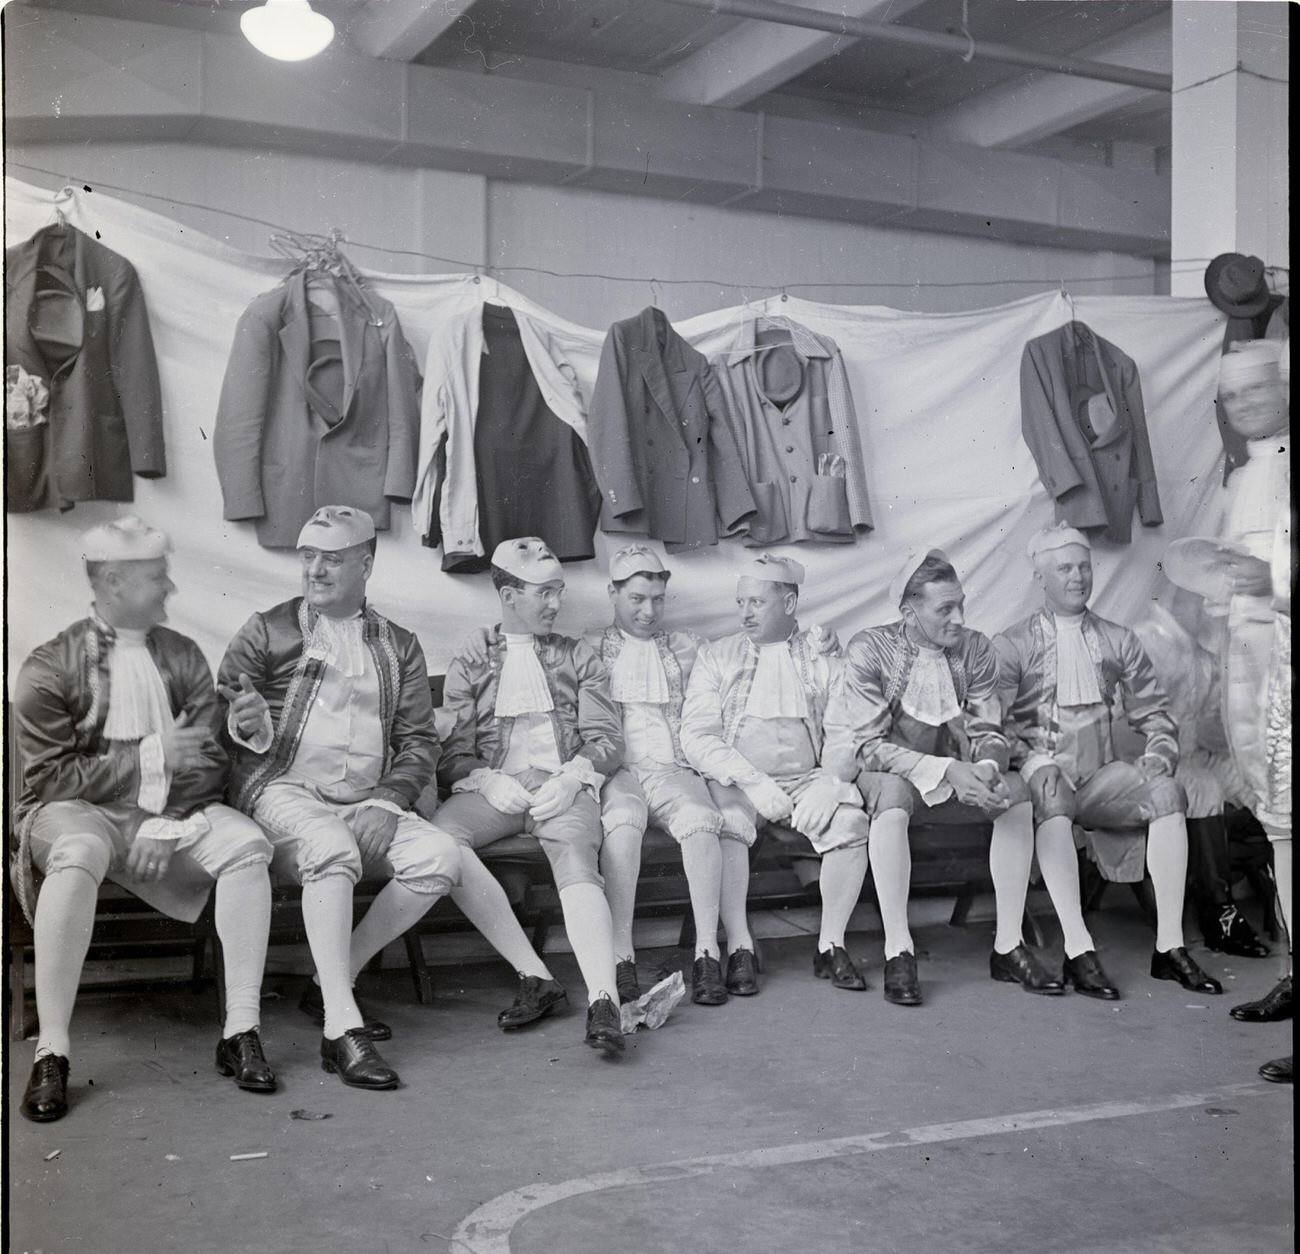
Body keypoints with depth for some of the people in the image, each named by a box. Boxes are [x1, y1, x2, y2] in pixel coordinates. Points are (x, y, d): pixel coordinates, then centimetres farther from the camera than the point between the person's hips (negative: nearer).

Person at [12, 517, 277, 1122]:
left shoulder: (183, 656, 10)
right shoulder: (50, 668, -2)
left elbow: (208, 762, 4)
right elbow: (46, 776, -9)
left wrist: (164, 823, -13)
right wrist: (148, 756, -13)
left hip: (172, 815, 4)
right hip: (77, 812, -3)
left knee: (246, 844, -25)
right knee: (77, 855, -38)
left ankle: (240, 1032, -22)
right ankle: (51, 1053, -30)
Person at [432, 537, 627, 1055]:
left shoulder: (577, 657, 21)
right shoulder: (470, 663, 19)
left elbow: (607, 740, 12)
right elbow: (451, 754, 11)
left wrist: (569, 778, -8)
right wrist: (489, 780, -10)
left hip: (563, 788, -1)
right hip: (493, 789, 1)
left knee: (578, 868, -32)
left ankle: (603, 1000, -45)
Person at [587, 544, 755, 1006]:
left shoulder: (686, 647, 22)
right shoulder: (591, 648, 17)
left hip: (672, 769, 1)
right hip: (616, 771, -1)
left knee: (700, 817, -32)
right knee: (623, 821, -35)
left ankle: (707, 952, -32)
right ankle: (620, 957, -33)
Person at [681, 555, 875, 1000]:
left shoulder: (824, 656, 11)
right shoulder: (716, 657, 9)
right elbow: (696, 737, -3)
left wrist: (830, 785, -17)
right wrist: (754, 782, -17)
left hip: (808, 778, 1)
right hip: (737, 780, -1)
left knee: (851, 821, -28)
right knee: (726, 823, -33)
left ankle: (831, 945, -12)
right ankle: (739, 949, -20)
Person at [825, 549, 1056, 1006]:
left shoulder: (976, 650, -2)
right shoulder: (869, 650, -14)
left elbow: (989, 733, 0)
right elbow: (870, 745, -18)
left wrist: (985, 768, -25)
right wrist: (944, 770, -30)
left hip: (955, 772, 4)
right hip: (884, 771, -4)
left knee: (1016, 793, -21)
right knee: (892, 795, -38)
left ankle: (1008, 946, -15)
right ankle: (898, 951, -34)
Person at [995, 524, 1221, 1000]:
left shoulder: (1120, 641, 18)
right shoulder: (1012, 645, 8)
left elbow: (1154, 712, 17)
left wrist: (1158, 756, -4)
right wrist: (1030, 763, -18)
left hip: (1101, 775, 3)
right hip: (1043, 771, -3)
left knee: (1168, 792, -26)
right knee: (1052, 796, -38)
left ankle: (1169, 946, -24)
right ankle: (1077, 949, -40)